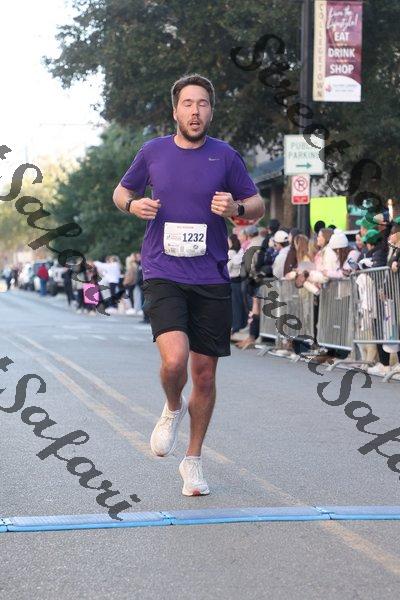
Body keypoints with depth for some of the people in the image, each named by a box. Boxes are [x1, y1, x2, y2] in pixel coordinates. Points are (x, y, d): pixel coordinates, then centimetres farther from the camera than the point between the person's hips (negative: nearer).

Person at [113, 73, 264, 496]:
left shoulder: (225, 156, 3)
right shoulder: (153, 152, 4)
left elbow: (258, 205, 12)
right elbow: (122, 191, 19)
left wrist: (237, 207, -11)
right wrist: (133, 204, -4)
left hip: (211, 278, 1)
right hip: (162, 274, -1)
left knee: (204, 373, 6)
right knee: (174, 358, -23)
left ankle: (193, 460, 25)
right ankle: (172, 408, 13)